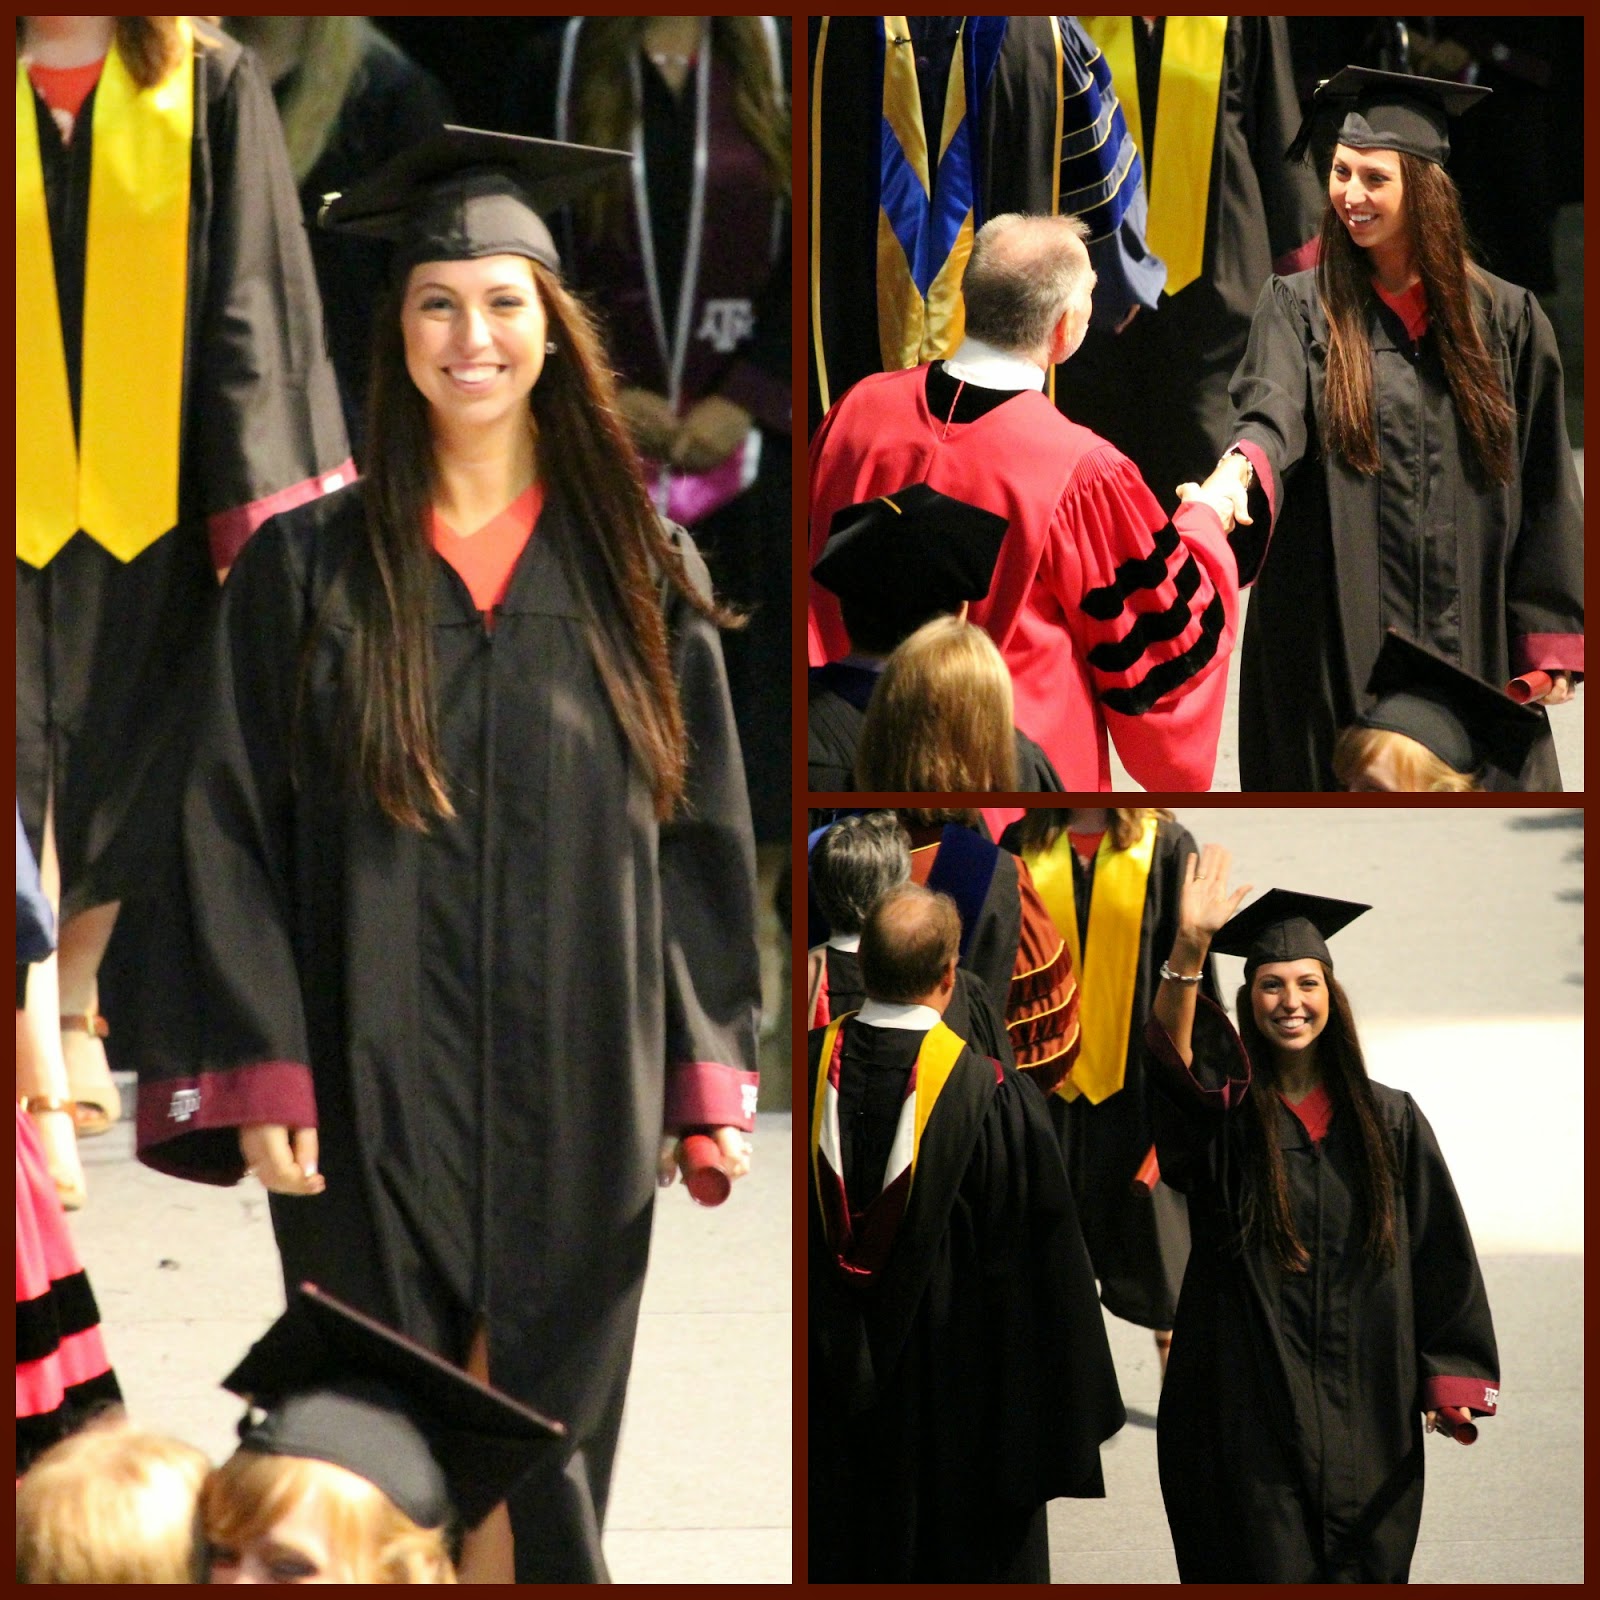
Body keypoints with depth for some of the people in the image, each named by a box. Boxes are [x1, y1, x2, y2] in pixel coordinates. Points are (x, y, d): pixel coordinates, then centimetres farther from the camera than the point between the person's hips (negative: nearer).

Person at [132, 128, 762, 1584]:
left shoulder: (643, 575, 7)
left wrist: (710, 1076, 1)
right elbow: (237, 839, -1)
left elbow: (701, 835, 7)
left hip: (578, 1105, 1)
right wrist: (261, 1082, -9)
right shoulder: (307, 571, 3)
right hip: (376, 1100, -1)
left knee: (552, 1465, 5)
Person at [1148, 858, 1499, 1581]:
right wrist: (1188, 950, -41)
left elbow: (1438, 1257, 7)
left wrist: (1449, 1384, -1)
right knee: (1266, 1569, -3)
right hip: (1251, 1407, -2)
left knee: (1360, 1568, 6)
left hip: (1365, 1416, 2)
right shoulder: (1227, 1114, -2)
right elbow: (1173, 1055, -24)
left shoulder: (1390, 1121, 5)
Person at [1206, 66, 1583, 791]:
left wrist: (1549, 640, 4)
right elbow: (1272, 412, -18)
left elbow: (1542, 487, 8)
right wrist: (1239, 468, -42)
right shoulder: (1299, 309, 3)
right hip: (1342, 644, -1)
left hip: (1474, 648, 1)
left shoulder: (1505, 319, 6)